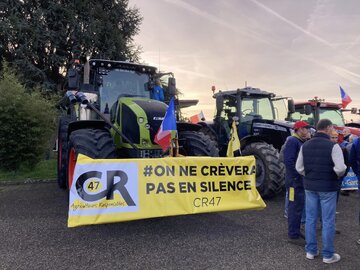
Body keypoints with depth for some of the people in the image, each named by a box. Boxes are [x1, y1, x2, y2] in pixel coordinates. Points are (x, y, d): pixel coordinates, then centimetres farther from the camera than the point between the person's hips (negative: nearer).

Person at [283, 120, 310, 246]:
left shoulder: (302, 142, 15)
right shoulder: (292, 141, -15)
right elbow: (288, 161, -23)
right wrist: (297, 176, -20)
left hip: (301, 181, 10)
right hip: (294, 181, -9)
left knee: (298, 207, 17)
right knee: (295, 208, -2)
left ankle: (296, 231, 30)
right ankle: (293, 235, 8)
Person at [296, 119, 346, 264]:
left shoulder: (305, 145, 3)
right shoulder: (332, 146, -14)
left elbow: (299, 167, 4)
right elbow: (340, 168, -20)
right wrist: (337, 176, 0)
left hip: (310, 186, 5)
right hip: (327, 187, -5)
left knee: (310, 218, 13)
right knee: (328, 221, 6)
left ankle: (311, 250, 22)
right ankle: (328, 255, 17)